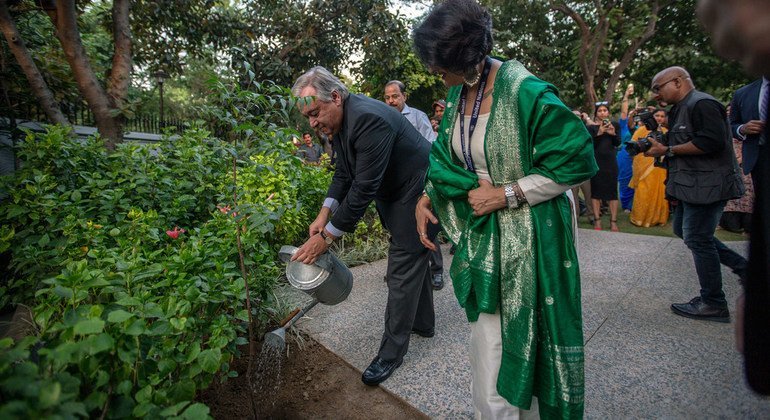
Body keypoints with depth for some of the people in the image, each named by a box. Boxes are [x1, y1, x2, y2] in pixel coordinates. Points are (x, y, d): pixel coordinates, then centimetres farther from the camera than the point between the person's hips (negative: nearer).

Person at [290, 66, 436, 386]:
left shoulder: (368, 119, -31)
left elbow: (363, 188, -32)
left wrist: (328, 236, -26)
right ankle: (423, 322, 42)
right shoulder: (339, 120, 0)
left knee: (402, 271, -4)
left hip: (416, 194, -10)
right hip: (395, 195, 10)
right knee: (413, 259, 22)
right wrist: (324, 214, -7)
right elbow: (344, 174, 6)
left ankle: (392, 352, 11)